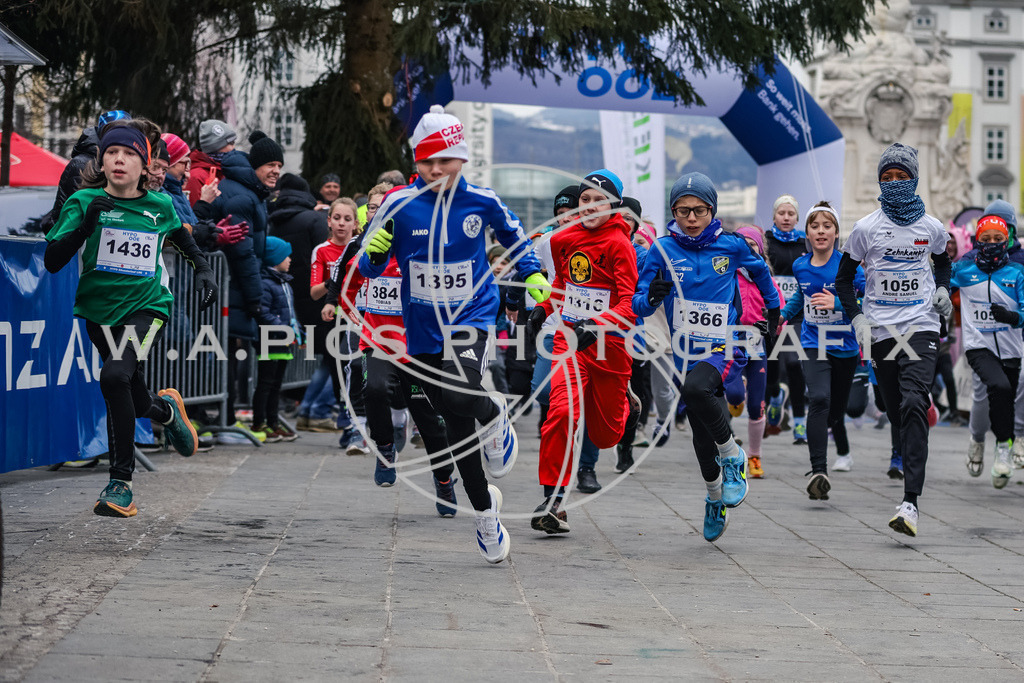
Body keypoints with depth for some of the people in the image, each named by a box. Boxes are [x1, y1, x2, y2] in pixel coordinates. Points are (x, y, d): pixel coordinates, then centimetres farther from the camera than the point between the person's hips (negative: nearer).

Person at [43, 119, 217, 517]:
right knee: (135, 403, 11)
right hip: (99, 310, 2)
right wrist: (85, 225, -24)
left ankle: (121, 483, -19)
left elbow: (183, 238, 24)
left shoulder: (160, 207, 0)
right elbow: (51, 262, -12)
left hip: (147, 306, -2)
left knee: (115, 376, -28)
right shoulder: (84, 201, -5)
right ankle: (165, 408, 51)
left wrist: (204, 271, 12)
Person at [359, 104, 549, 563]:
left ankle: (494, 414, 6)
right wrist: (375, 254, -23)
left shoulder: (481, 201, -5)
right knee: (455, 425, 9)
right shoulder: (400, 204, -7)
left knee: (459, 398, -30)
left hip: (471, 317, -2)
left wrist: (534, 275, 7)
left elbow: (512, 234, 17)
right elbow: (368, 268, -1)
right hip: (423, 328, 2)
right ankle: (485, 509, 29)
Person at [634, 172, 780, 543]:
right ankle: (715, 498, 35)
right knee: (701, 434, 11)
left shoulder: (730, 245, -3)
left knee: (696, 390, -34)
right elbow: (639, 306, -2)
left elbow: (759, 269, 20)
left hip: (721, 347, -3)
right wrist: (652, 296, -25)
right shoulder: (663, 249, -3)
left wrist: (773, 305, 33)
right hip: (686, 352, 3)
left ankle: (733, 457, -13)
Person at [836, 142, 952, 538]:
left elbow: (943, 262, 27)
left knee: (913, 405, -19)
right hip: (881, 331, 1)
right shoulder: (866, 228, 2)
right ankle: (912, 471, 32)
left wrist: (942, 289, 7)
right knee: (897, 412, 6)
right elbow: (843, 278, 10)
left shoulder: (931, 227, 6)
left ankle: (910, 502, -26)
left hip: (921, 327, -1)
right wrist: (857, 318, -3)